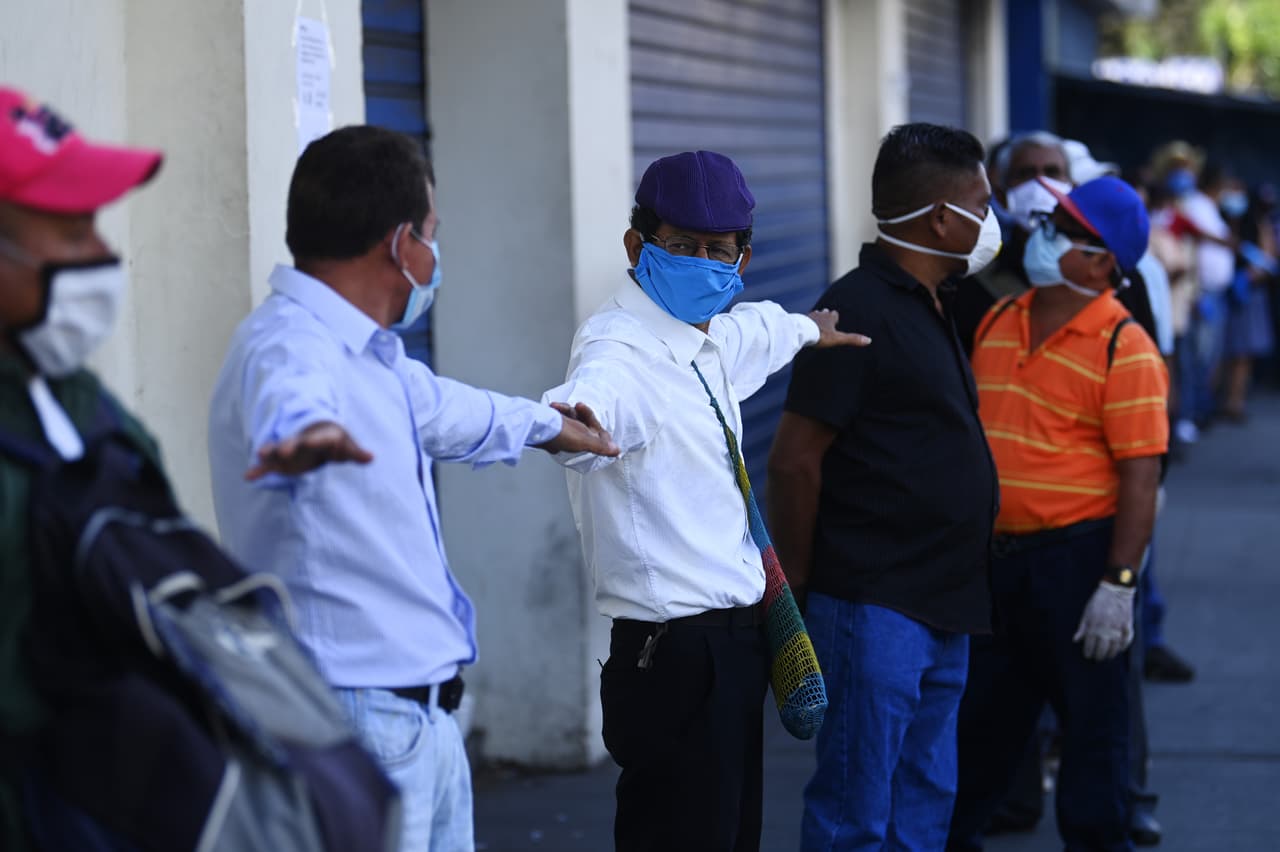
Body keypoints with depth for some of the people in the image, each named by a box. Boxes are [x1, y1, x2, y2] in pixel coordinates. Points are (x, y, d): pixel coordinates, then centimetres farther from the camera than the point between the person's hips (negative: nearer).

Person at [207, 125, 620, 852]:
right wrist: (307, 433, -65)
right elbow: (292, 395, -41)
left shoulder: (366, 355, 17)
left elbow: (437, 409, 38)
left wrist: (546, 425, 55)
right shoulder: (288, 345, -17)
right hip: (359, 716, -10)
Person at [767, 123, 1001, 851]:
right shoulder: (860, 311, -14)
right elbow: (795, 461, -15)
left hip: (942, 610, 9)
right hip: (874, 610, -9)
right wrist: (798, 588, -10)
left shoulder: (930, 310, 15)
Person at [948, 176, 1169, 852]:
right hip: (996, 556, 7)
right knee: (977, 720, 17)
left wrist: (1118, 584, -20)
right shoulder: (998, 323, 8)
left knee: (1092, 728, 6)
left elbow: (1142, 476, -16)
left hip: (1077, 557, -6)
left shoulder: (1124, 350, -13)